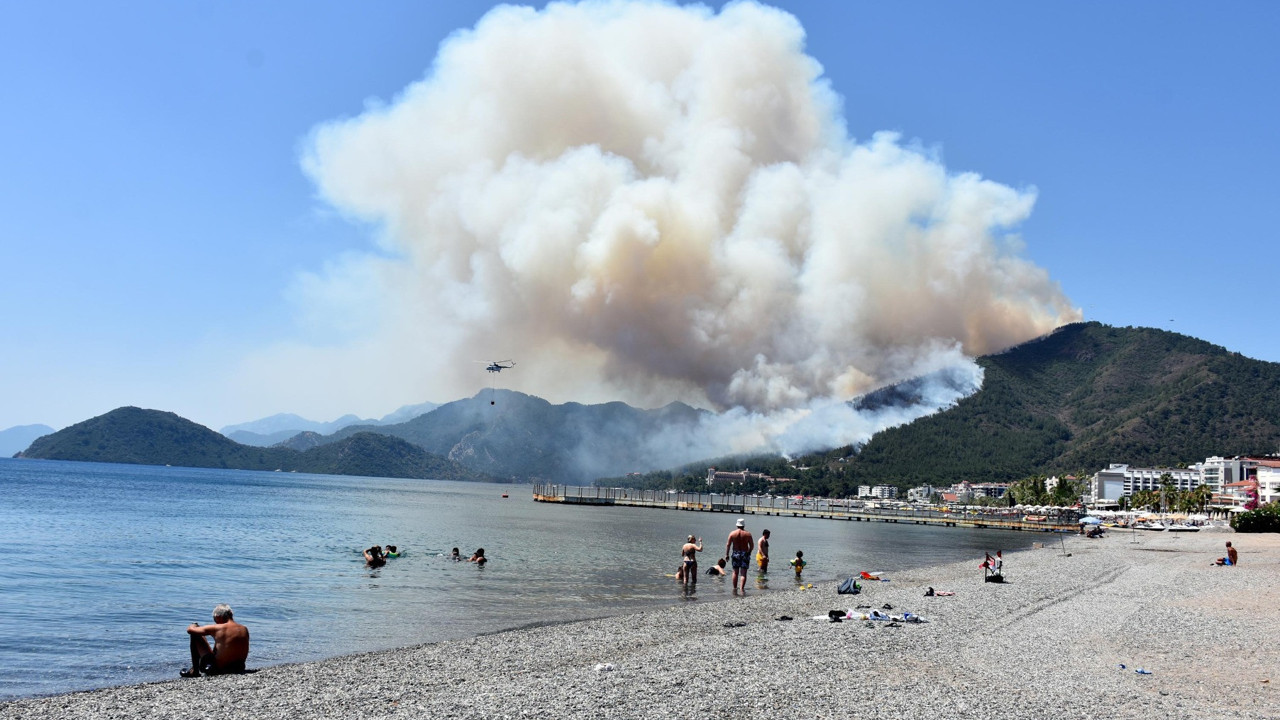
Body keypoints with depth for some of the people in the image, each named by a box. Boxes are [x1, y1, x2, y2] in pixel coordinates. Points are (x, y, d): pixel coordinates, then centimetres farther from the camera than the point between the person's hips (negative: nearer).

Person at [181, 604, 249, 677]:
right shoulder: (244, 630, -2)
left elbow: (190, 630, -2)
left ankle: (194, 671, 18)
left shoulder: (216, 628, -15)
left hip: (218, 669, -5)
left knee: (195, 635, 7)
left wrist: (193, 625, 20)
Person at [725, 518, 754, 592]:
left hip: (735, 554, 1)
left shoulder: (732, 533, 0)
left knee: (735, 572, 11)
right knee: (743, 573, -1)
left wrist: (727, 554, 1)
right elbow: (752, 546, 0)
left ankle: (734, 589, 16)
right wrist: (748, 552, 15)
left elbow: (728, 545, -3)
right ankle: (742, 588, -14)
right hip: (745, 554, -1)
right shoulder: (748, 534, -1)